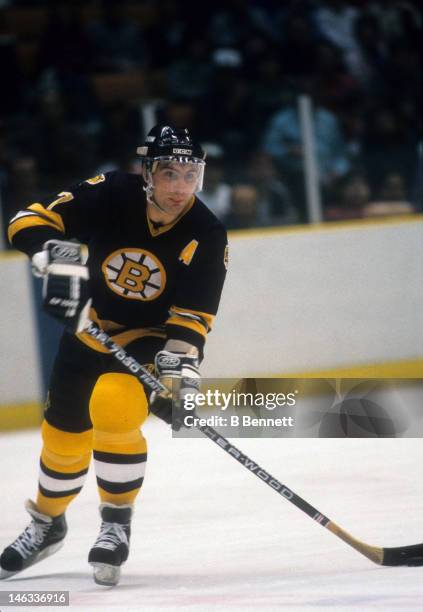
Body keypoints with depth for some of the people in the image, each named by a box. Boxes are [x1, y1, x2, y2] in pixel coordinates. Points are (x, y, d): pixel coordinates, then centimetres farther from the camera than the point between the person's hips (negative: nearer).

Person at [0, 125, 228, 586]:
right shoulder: (110, 196, -22)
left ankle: (117, 522, -9)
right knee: (64, 430, 13)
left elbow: (191, 318, -22)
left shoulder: (206, 236, -22)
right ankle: (46, 524, 40)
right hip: (90, 329, 3)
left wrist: (180, 366, -37)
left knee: (114, 408, -29)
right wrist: (55, 254, -41)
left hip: (150, 338, -3)